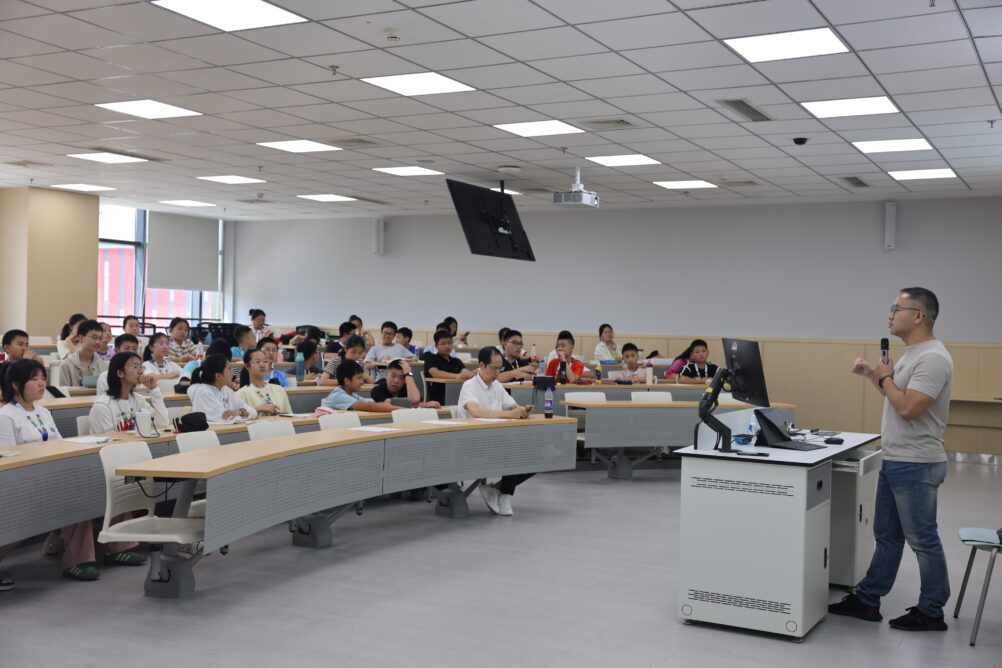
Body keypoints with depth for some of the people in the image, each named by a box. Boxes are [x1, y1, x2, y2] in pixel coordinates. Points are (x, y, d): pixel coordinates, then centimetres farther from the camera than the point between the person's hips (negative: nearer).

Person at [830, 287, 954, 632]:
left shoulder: (932, 358, -21)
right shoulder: (912, 354, 12)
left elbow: (908, 408, -28)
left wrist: (885, 376, -13)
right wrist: (871, 373, 15)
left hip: (915, 466, -11)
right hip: (894, 462, 11)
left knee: (923, 540, 1)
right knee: (887, 536, 16)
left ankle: (931, 612, 13)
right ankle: (867, 600, 24)